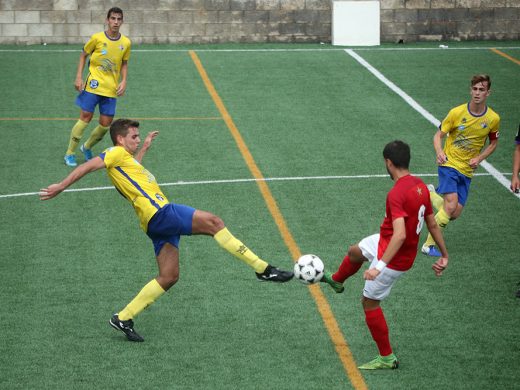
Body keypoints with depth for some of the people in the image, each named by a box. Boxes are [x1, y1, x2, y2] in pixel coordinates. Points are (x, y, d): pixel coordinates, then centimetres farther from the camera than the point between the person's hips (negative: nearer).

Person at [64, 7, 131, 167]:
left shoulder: (126, 43, 1)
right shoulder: (97, 38, -7)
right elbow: (83, 55, 5)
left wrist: (123, 81, 0)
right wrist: (79, 77, -2)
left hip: (111, 89, 3)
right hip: (93, 85, -3)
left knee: (106, 124, 2)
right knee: (85, 117, -7)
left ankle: (87, 147, 28)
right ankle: (69, 154, 5)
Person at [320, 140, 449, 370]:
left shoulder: (397, 194, -31)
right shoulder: (420, 186, -3)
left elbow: (400, 235, -40)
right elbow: (432, 224, 6)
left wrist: (380, 266, -42)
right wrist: (444, 255, 15)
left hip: (394, 257, -9)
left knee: (370, 303, 6)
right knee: (354, 252, 30)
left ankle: (387, 358, 16)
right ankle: (336, 281, 62)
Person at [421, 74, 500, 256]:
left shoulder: (493, 119, -4)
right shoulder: (456, 113, -10)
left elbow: (493, 142, 13)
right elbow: (438, 135, -1)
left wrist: (479, 158, -4)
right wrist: (439, 152, -22)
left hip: (467, 171, 4)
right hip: (449, 164, -4)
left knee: (455, 214, -2)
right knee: (451, 205, -21)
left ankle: (431, 193, 27)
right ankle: (428, 245, -8)